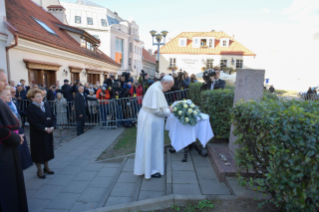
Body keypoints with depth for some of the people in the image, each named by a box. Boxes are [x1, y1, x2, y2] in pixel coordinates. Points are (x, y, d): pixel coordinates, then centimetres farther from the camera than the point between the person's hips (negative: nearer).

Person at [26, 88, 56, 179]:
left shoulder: (46, 105, 3)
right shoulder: (31, 108, -13)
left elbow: (53, 117, 3)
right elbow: (34, 122, -19)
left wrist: (52, 127, -12)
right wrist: (45, 129, -21)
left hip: (48, 133, 6)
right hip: (37, 134, -5)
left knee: (48, 150, 16)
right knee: (39, 151, 6)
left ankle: (46, 167, 33)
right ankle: (39, 170, 22)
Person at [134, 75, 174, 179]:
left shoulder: (157, 87, 9)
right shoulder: (156, 90, -23)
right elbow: (156, 109, -25)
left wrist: (166, 108, 7)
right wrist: (168, 111, -11)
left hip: (150, 119, 10)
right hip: (150, 120, -10)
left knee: (152, 143, 19)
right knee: (150, 144, 3)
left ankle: (149, 166, 34)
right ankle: (150, 169, 19)